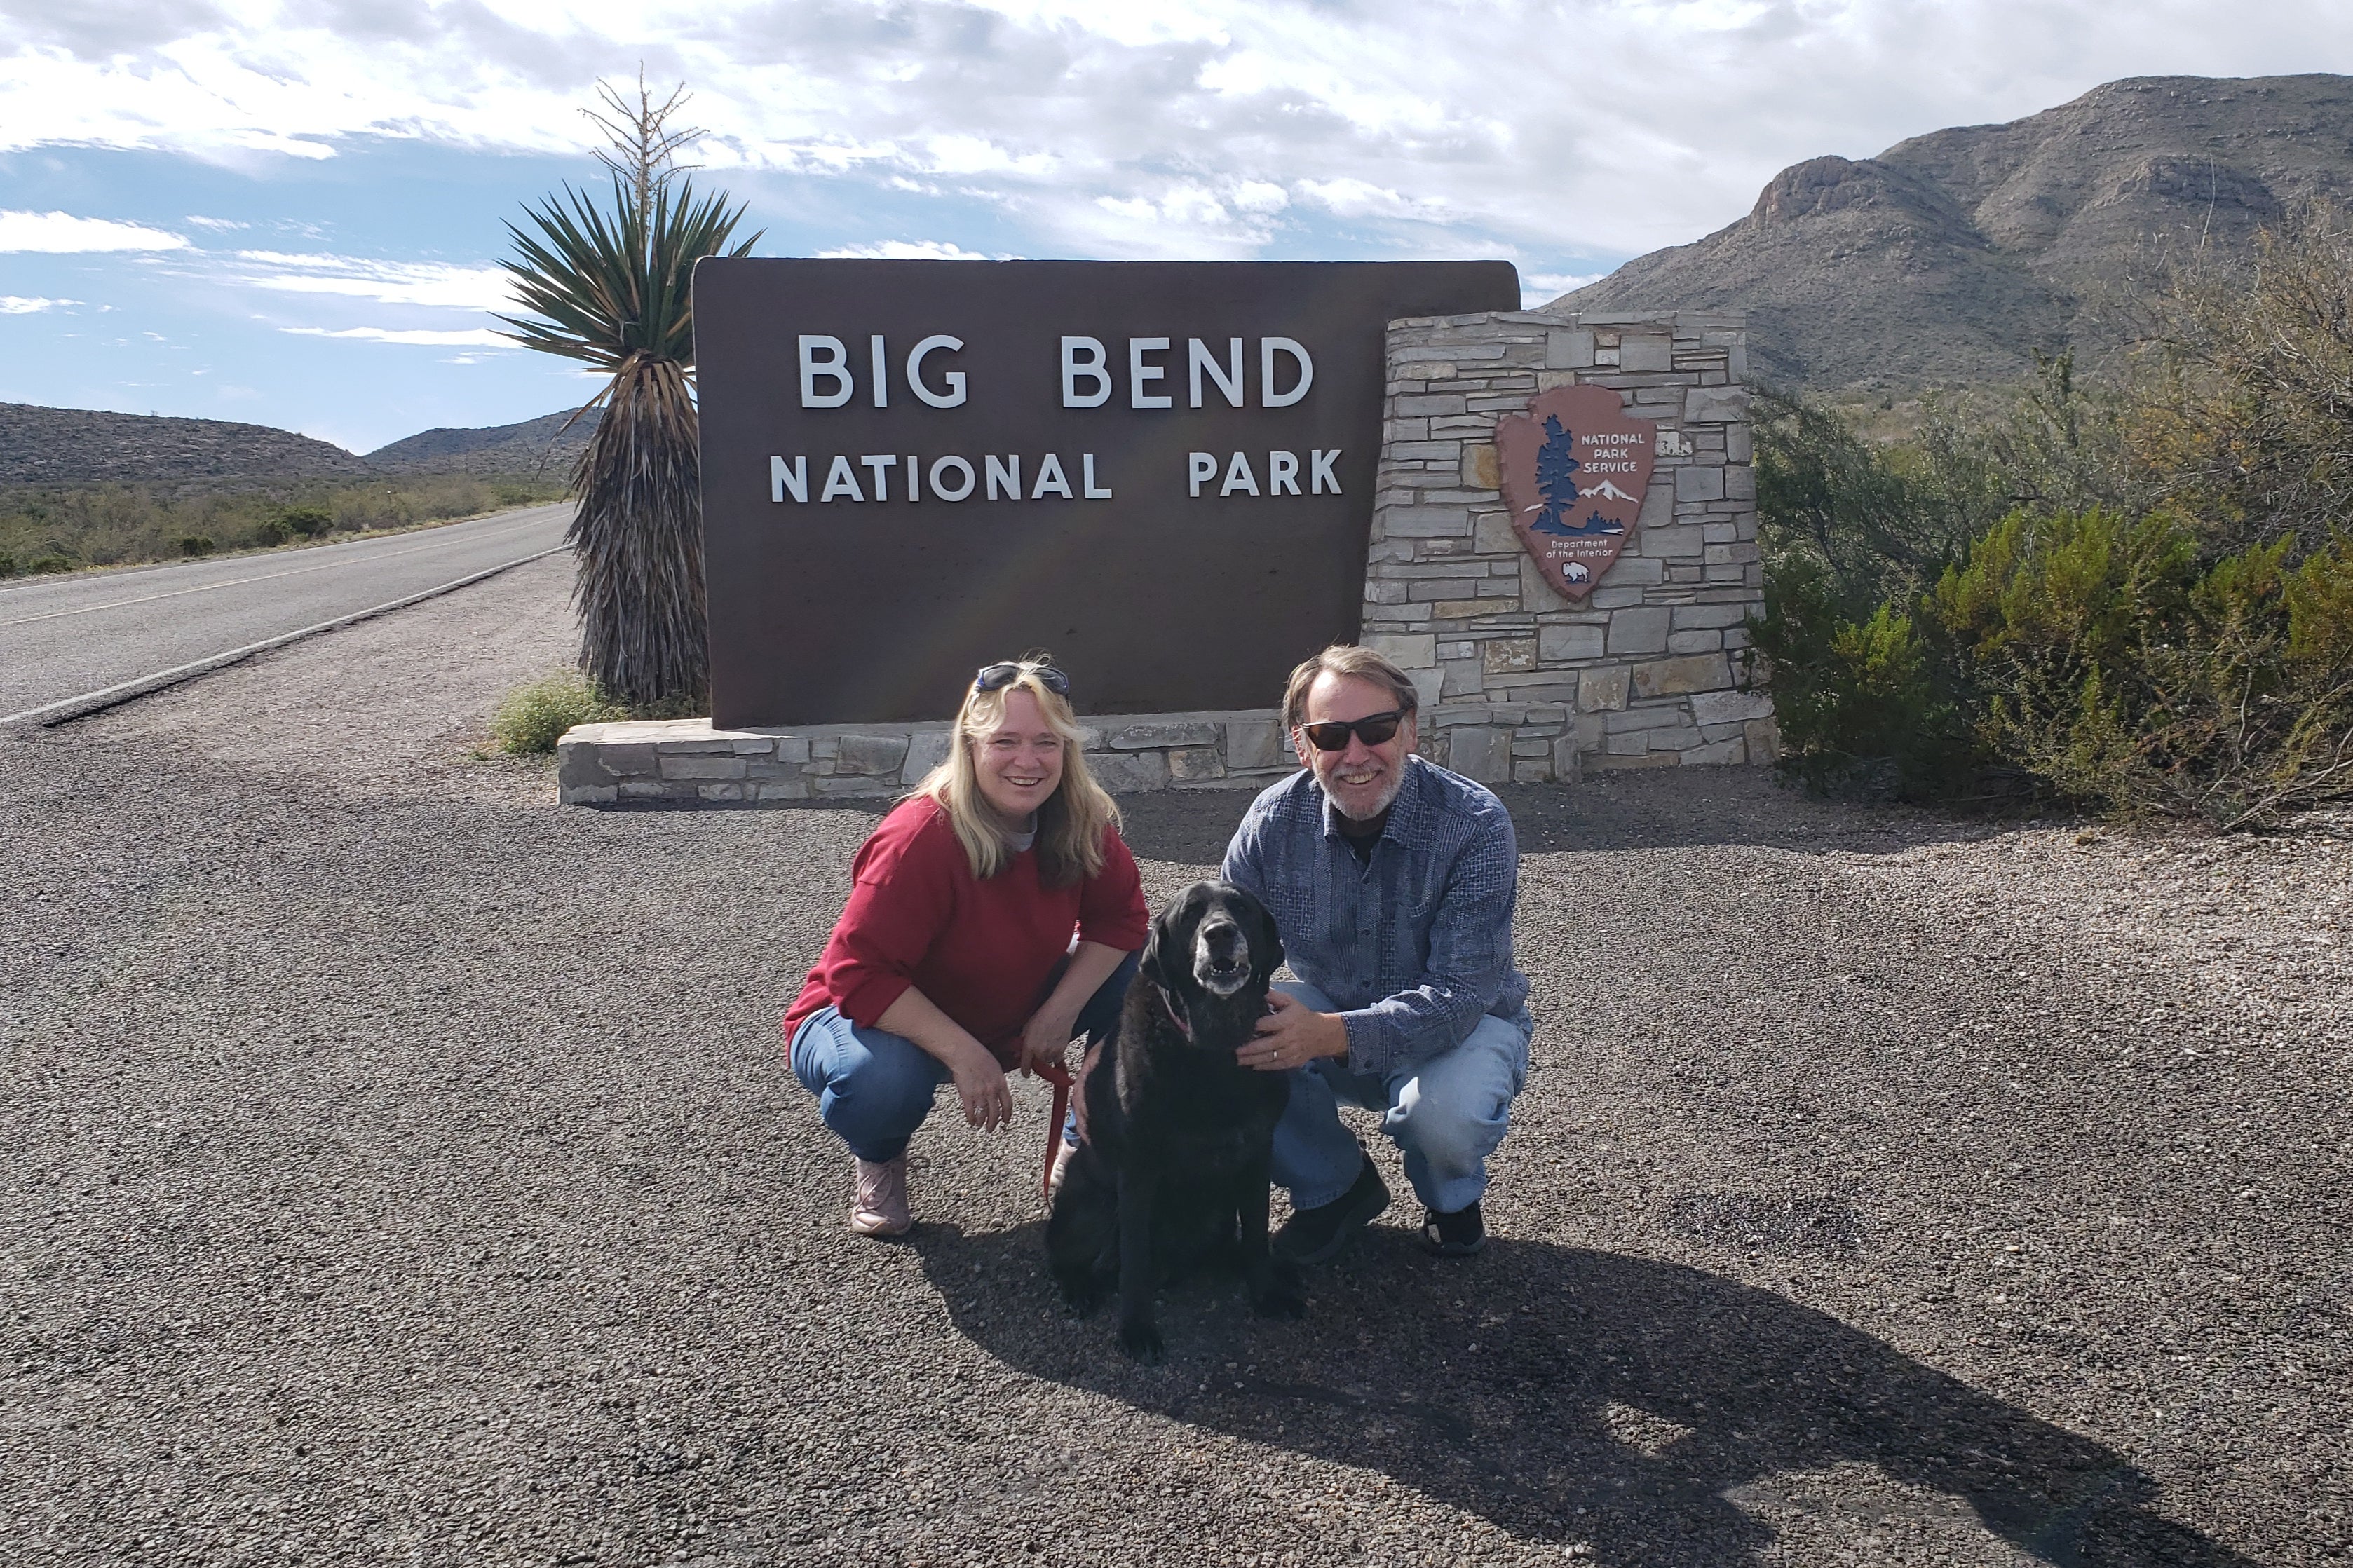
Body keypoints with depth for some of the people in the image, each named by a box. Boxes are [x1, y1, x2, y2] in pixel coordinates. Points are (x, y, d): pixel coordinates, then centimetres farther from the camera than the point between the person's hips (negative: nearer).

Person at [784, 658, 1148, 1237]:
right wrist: (964, 1053, -36)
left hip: (1007, 1016, 5)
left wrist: (1061, 1011, -19)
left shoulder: (1081, 825, -15)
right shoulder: (921, 837, -33)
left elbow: (1121, 916, -4)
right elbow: (859, 976, -32)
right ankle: (878, 1161, 0)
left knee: (1139, 977, -13)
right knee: (885, 1079, -40)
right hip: (871, 1016, -5)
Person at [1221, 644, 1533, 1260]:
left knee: (1446, 1112, -36)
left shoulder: (1475, 824, -25)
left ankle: (1453, 1197, 4)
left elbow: (1462, 992, -31)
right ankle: (1334, 1185, 4)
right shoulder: (1274, 822, -14)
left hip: (1460, 1024, -3)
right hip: (1327, 1016, 3)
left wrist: (1334, 1033, -46)